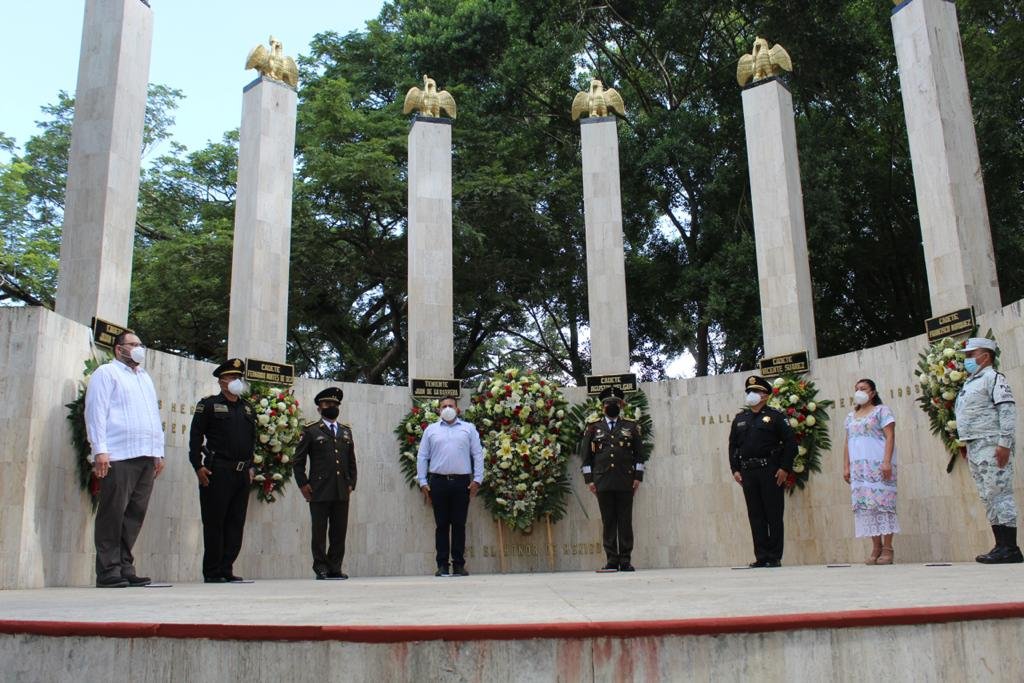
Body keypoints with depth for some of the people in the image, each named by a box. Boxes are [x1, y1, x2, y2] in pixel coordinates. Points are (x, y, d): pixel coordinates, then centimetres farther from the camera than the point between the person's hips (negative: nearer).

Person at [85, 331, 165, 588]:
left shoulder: (145, 377, 26)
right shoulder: (106, 373, 5)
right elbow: (96, 412, -4)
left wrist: (159, 452, 19)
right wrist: (100, 450, -13)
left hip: (147, 457, 7)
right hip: (118, 457, -6)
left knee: (135, 515, 4)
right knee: (113, 514, -6)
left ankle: (125, 568, 8)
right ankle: (108, 571, -3)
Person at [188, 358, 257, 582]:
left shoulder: (247, 408, 17)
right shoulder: (209, 405, 0)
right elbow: (195, 436, -4)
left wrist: (250, 466, 14)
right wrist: (198, 466, -11)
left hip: (242, 473, 6)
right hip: (217, 472, -6)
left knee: (236, 523, 5)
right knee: (214, 523, -1)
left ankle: (226, 570, 12)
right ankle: (212, 572, 5)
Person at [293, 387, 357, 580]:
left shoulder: (346, 431, 18)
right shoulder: (310, 431, 5)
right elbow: (298, 461, 3)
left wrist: (351, 483, 11)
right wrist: (303, 484, -3)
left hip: (342, 492, 4)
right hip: (319, 491, -4)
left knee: (339, 532, 3)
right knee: (320, 531, 0)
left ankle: (335, 568, 11)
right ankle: (321, 567, 9)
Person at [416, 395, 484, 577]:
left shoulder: (468, 429, 11)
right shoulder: (431, 429, 13)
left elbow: (478, 455, 7)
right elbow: (422, 457, 11)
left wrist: (477, 479, -2)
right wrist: (423, 482, 3)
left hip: (462, 482, 0)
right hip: (438, 482, 1)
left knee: (459, 524, 1)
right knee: (441, 524, 2)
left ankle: (459, 565, 7)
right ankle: (442, 565, 5)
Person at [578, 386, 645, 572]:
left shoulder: (631, 427, 11)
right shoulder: (593, 428, 10)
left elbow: (639, 454, 10)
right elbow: (585, 455, 9)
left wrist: (638, 477, 1)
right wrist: (589, 479, 2)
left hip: (626, 482, 0)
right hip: (603, 483, 0)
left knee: (625, 522, 1)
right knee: (608, 522, 1)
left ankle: (625, 560, 5)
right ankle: (612, 560, 6)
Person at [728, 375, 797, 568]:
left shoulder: (775, 416, 1)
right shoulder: (739, 419, 15)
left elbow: (790, 441, -4)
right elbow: (732, 445, 15)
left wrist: (785, 468, -10)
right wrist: (735, 469, 5)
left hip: (771, 471, -4)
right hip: (748, 472, 4)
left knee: (774, 515, 0)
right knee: (755, 516, 5)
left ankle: (775, 557, 6)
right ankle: (761, 556, 10)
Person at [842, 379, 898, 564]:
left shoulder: (881, 410, 4)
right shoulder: (851, 416, 20)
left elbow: (890, 437, -5)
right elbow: (847, 444, 18)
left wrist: (887, 462, -15)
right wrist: (846, 467, 9)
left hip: (878, 465, -5)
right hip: (858, 467, 5)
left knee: (882, 502, -9)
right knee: (865, 505, -1)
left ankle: (887, 548, -7)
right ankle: (876, 547, 2)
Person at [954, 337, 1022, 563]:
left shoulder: (993, 378, -5)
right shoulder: (970, 382, 22)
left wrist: (1005, 443, -21)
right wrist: (964, 443, 20)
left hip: (991, 445, -9)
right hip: (974, 447, 9)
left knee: (999, 494, -9)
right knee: (988, 497, 8)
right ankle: (1001, 545, 11)